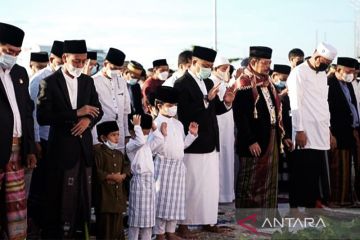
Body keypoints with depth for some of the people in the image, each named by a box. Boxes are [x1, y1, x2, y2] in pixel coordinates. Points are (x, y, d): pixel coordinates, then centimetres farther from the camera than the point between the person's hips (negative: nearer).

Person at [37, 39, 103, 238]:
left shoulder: (88, 81, 9)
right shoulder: (49, 83, -6)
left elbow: (98, 110, 15)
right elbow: (42, 117, -13)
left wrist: (88, 120, -9)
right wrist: (76, 113, -18)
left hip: (84, 145, 5)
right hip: (61, 146, -4)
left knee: (84, 191, 7)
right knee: (60, 196, -1)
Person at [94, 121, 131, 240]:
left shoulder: (119, 154, 16)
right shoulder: (98, 152, -8)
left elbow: (127, 167, 14)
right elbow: (96, 172, -17)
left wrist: (122, 176, -6)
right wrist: (111, 176, -16)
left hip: (118, 193, 7)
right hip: (104, 195, -7)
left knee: (118, 224, 14)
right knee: (105, 224, -2)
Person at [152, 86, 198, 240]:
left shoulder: (178, 124, 15)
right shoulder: (157, 123, -10)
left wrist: (192, 134, 9)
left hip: (178, 165, 7)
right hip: (163, 165, -7)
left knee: (175, 198, 10)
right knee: (162, 198, -3)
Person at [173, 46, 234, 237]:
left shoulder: (208, 83, 13)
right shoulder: (181, 84, -11)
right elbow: (183, 113, -21)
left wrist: (226, 103, -2)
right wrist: (206, 99, -26)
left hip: (210, 143, 8)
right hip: (192, 144, -8)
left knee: (211, 184, 11)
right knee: (190, 185, -2)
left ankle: (208, 221, 20)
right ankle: (183, 224, 6)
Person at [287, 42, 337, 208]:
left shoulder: (322, 74, 17)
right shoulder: (299, 72, -6)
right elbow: (295, 104, -10)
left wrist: (328, 129, 14)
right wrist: (299, 130, -15)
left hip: (321, 132, 7)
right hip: (306, 131, -7)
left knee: (316, 171, 5)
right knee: (302, 171, -4)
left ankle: (311, 204, 11)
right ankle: (297, 206, 3)